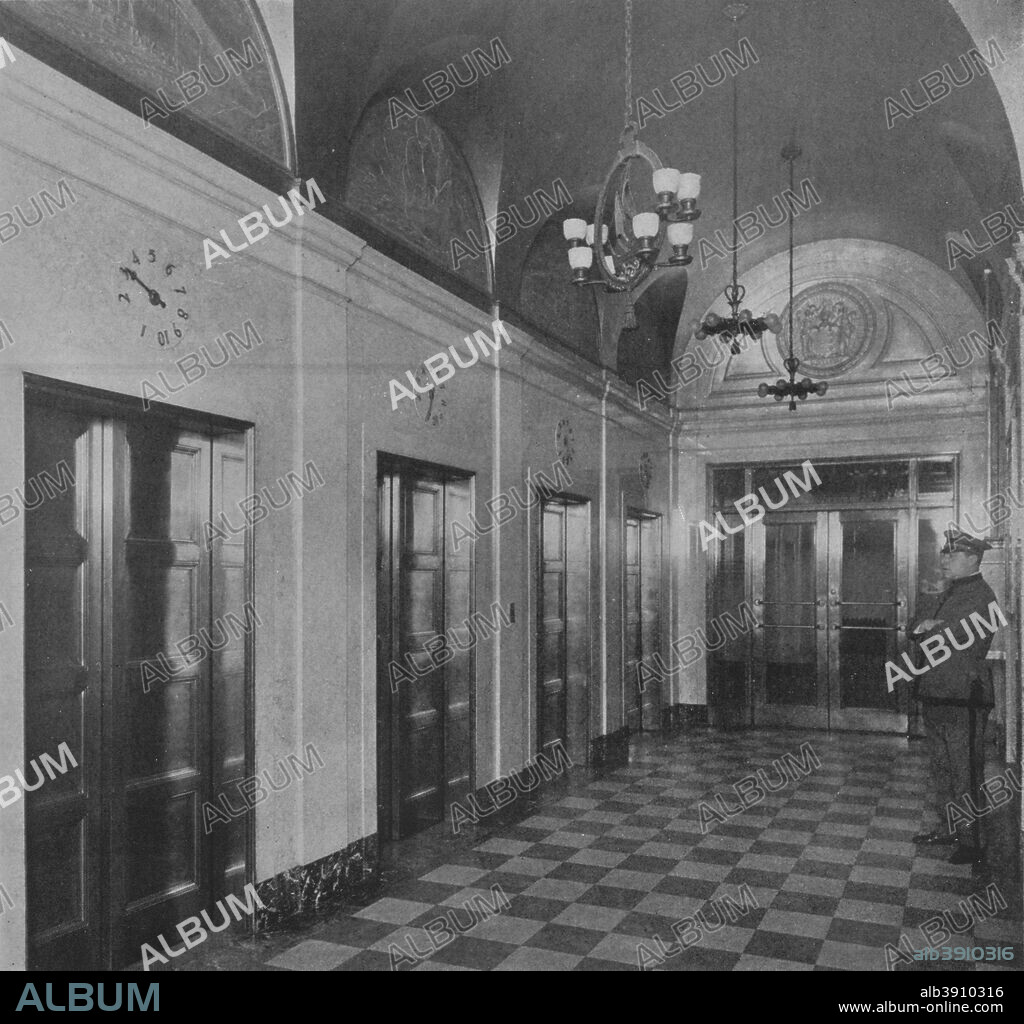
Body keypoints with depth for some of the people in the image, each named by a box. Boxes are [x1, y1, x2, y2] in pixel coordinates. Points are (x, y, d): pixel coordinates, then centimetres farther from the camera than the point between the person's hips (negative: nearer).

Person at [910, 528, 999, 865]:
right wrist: (922, 627, -6)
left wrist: (929, 630, -7)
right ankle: (946, 828, 29)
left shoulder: (980, 596, -13)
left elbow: (962, 642, -20)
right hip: (937, 697, 9)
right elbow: (917, 629, 15)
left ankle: (971, 842, 7)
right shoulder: (952, 593, 16)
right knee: (941, 767, 17)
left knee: (964, 774, -2)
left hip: (963, 700, -9)